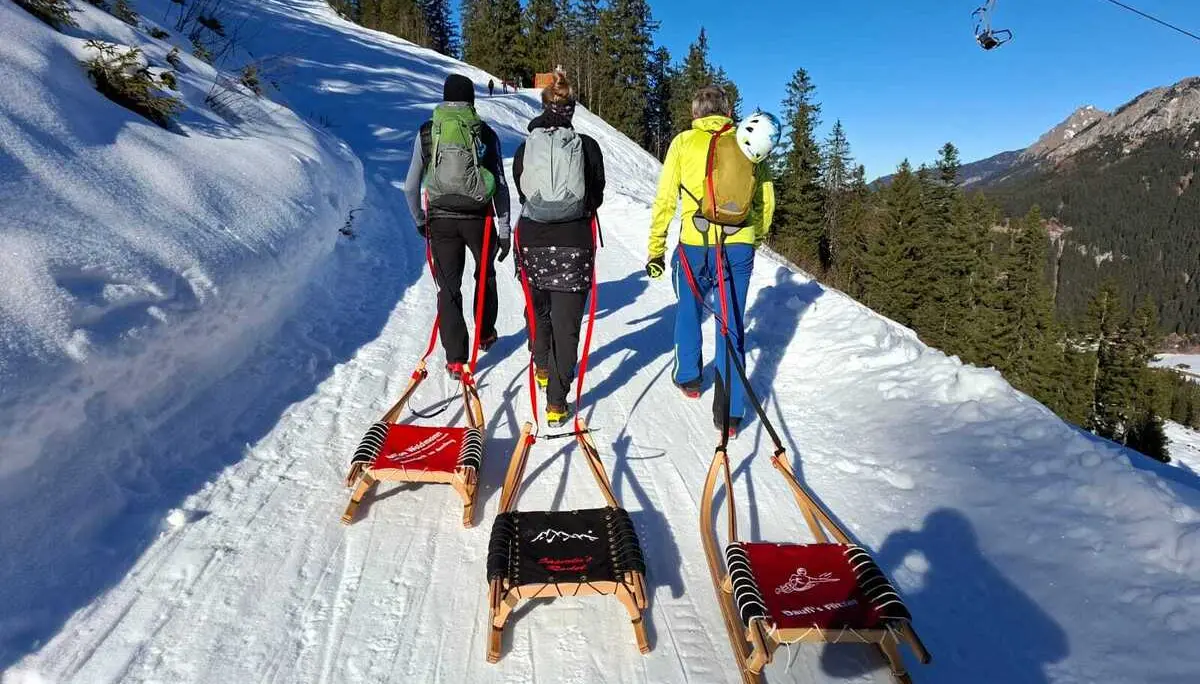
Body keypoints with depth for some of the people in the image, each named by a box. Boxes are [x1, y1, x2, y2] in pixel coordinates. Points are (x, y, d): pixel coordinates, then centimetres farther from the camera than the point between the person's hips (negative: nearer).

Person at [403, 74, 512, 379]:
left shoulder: (426, 132, 2)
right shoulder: (486, 133, 0)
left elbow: (411, 187, 3)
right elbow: (500, 187, -3)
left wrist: (420, 220, 18)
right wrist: (504, 231, 2)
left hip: (440, 219, 0)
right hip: (479, 219, 0)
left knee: (448, 288, 7)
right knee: (485, 276, 24)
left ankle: (455, 359, 2)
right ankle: (485, 335, 38)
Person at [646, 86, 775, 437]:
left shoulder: (683, 142, 5)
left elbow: (665, 200, 1)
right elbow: (766, 201, 14)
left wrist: (656, 249, 7)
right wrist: (756, 239, 30)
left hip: (695, 246, -1)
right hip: (739, 246, 1)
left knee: (688, 311, 23)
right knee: (732, 324, 6)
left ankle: (689, 377, 40)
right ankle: (730, 411, 6)